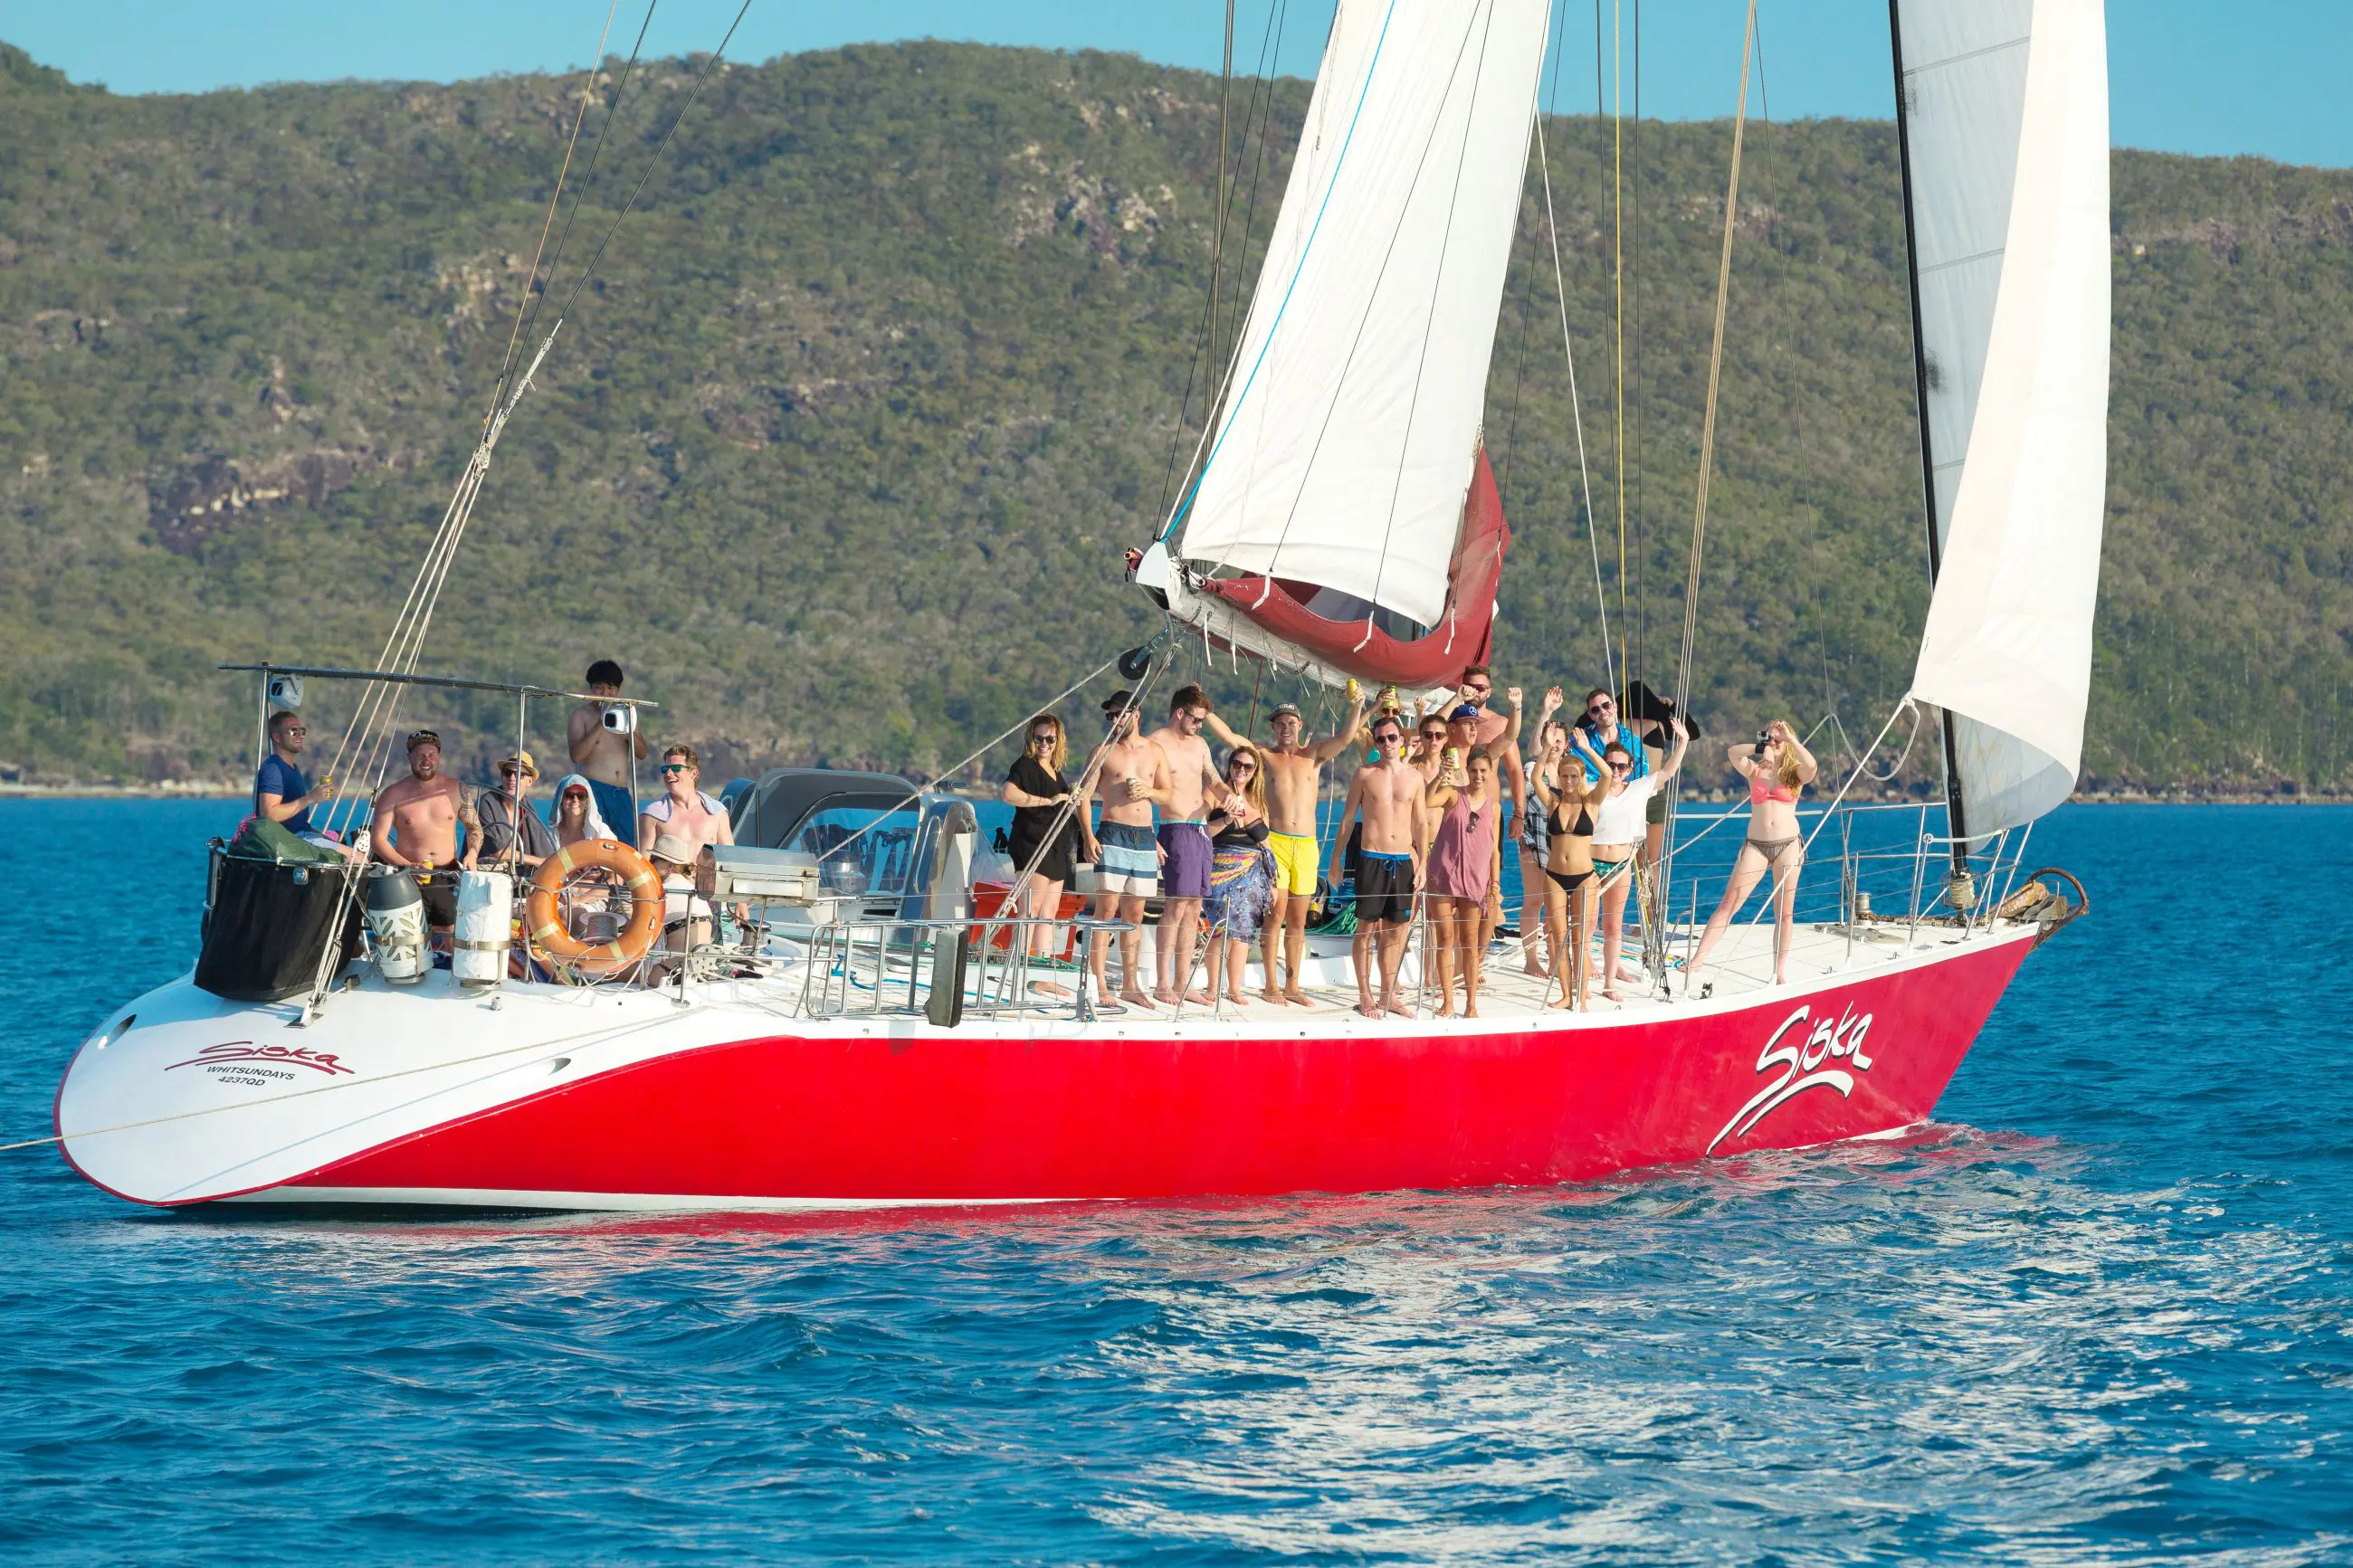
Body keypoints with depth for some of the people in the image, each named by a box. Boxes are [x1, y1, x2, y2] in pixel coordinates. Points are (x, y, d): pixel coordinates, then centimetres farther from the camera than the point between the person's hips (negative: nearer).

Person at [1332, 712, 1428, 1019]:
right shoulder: (1365, 774, 1)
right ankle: (1365, 996, 3)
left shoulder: (1414, 777, 8)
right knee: (1367, 928, -2)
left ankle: (1388, 994, 15)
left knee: (1395, 931, 7)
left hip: (1403, 860, 3)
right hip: (1372, 859, -3)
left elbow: (1419, 824, 12)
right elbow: (1348, 818, 4)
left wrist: (1422, 864, 6)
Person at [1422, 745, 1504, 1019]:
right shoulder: (1453, 794, 0)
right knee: (1445, 939, 1)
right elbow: (1427, 802, -20)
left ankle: (1471, 1004, 8)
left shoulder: (1493, 806, 8)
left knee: (1470, 942, 3)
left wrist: (1495, 882, 6)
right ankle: (1447, 1002, 7)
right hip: (1442, 875, -2)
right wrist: (1438, 781, -35)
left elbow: (1494, 849, 12)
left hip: (1474, 878, 2)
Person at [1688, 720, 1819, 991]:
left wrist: (1790, 739, -14)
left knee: (1784, 911, 4)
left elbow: (1811, 767, -18)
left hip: (1789, 844, 0)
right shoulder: (1755, 770, 7)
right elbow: (1733, 754, -11)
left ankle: (1780, 973, 11)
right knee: (1728, 904, -6)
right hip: (1756, 845, 0)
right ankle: (1698, 961, -9)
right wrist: (1758, 747, -16)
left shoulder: (1795, 773, 6)